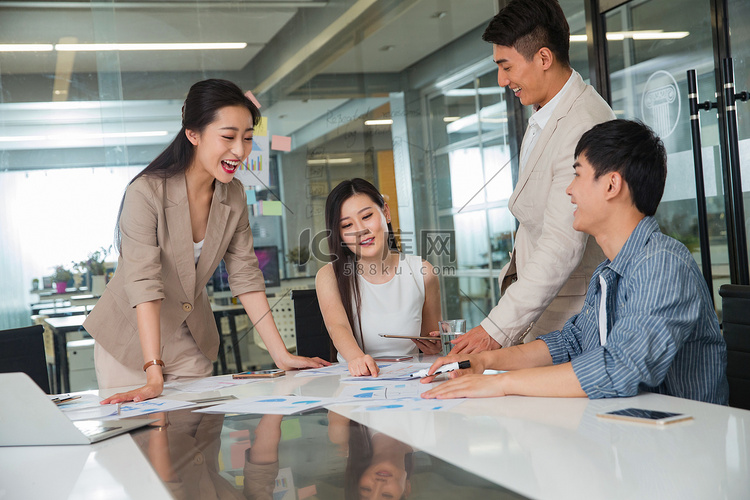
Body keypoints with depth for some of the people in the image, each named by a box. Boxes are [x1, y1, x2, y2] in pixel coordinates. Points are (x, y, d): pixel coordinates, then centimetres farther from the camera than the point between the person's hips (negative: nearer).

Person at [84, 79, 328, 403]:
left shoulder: (233, 195, -6)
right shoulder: (146, 193, -25)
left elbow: (245, 275, -4)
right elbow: (144, 284, -31)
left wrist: (282, 356, -9)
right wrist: (154, 376, -37)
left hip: (192, 343, 5)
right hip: (132, 338, -5)